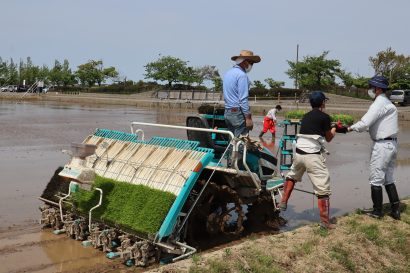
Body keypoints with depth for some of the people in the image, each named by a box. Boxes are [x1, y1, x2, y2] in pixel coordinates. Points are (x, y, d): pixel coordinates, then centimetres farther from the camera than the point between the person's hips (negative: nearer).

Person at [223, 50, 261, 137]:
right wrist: (248, 118, -17)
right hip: (238, 112, -9)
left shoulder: (227, 73, 15)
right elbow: (243, 99, -19)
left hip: (227, 112, 9)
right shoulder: (242, 75, -13)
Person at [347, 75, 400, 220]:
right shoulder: (388, 103, 16)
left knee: (376, 179, 2)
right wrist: (356, 127, 2)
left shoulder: (379, 103, -14)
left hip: (382, 145, -9)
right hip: (391, 144, 9)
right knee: (388, 178, 15)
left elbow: (364, 124, -21)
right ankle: (395, 210, 17)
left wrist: (349, 128, -6)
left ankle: (377, 211, 11)